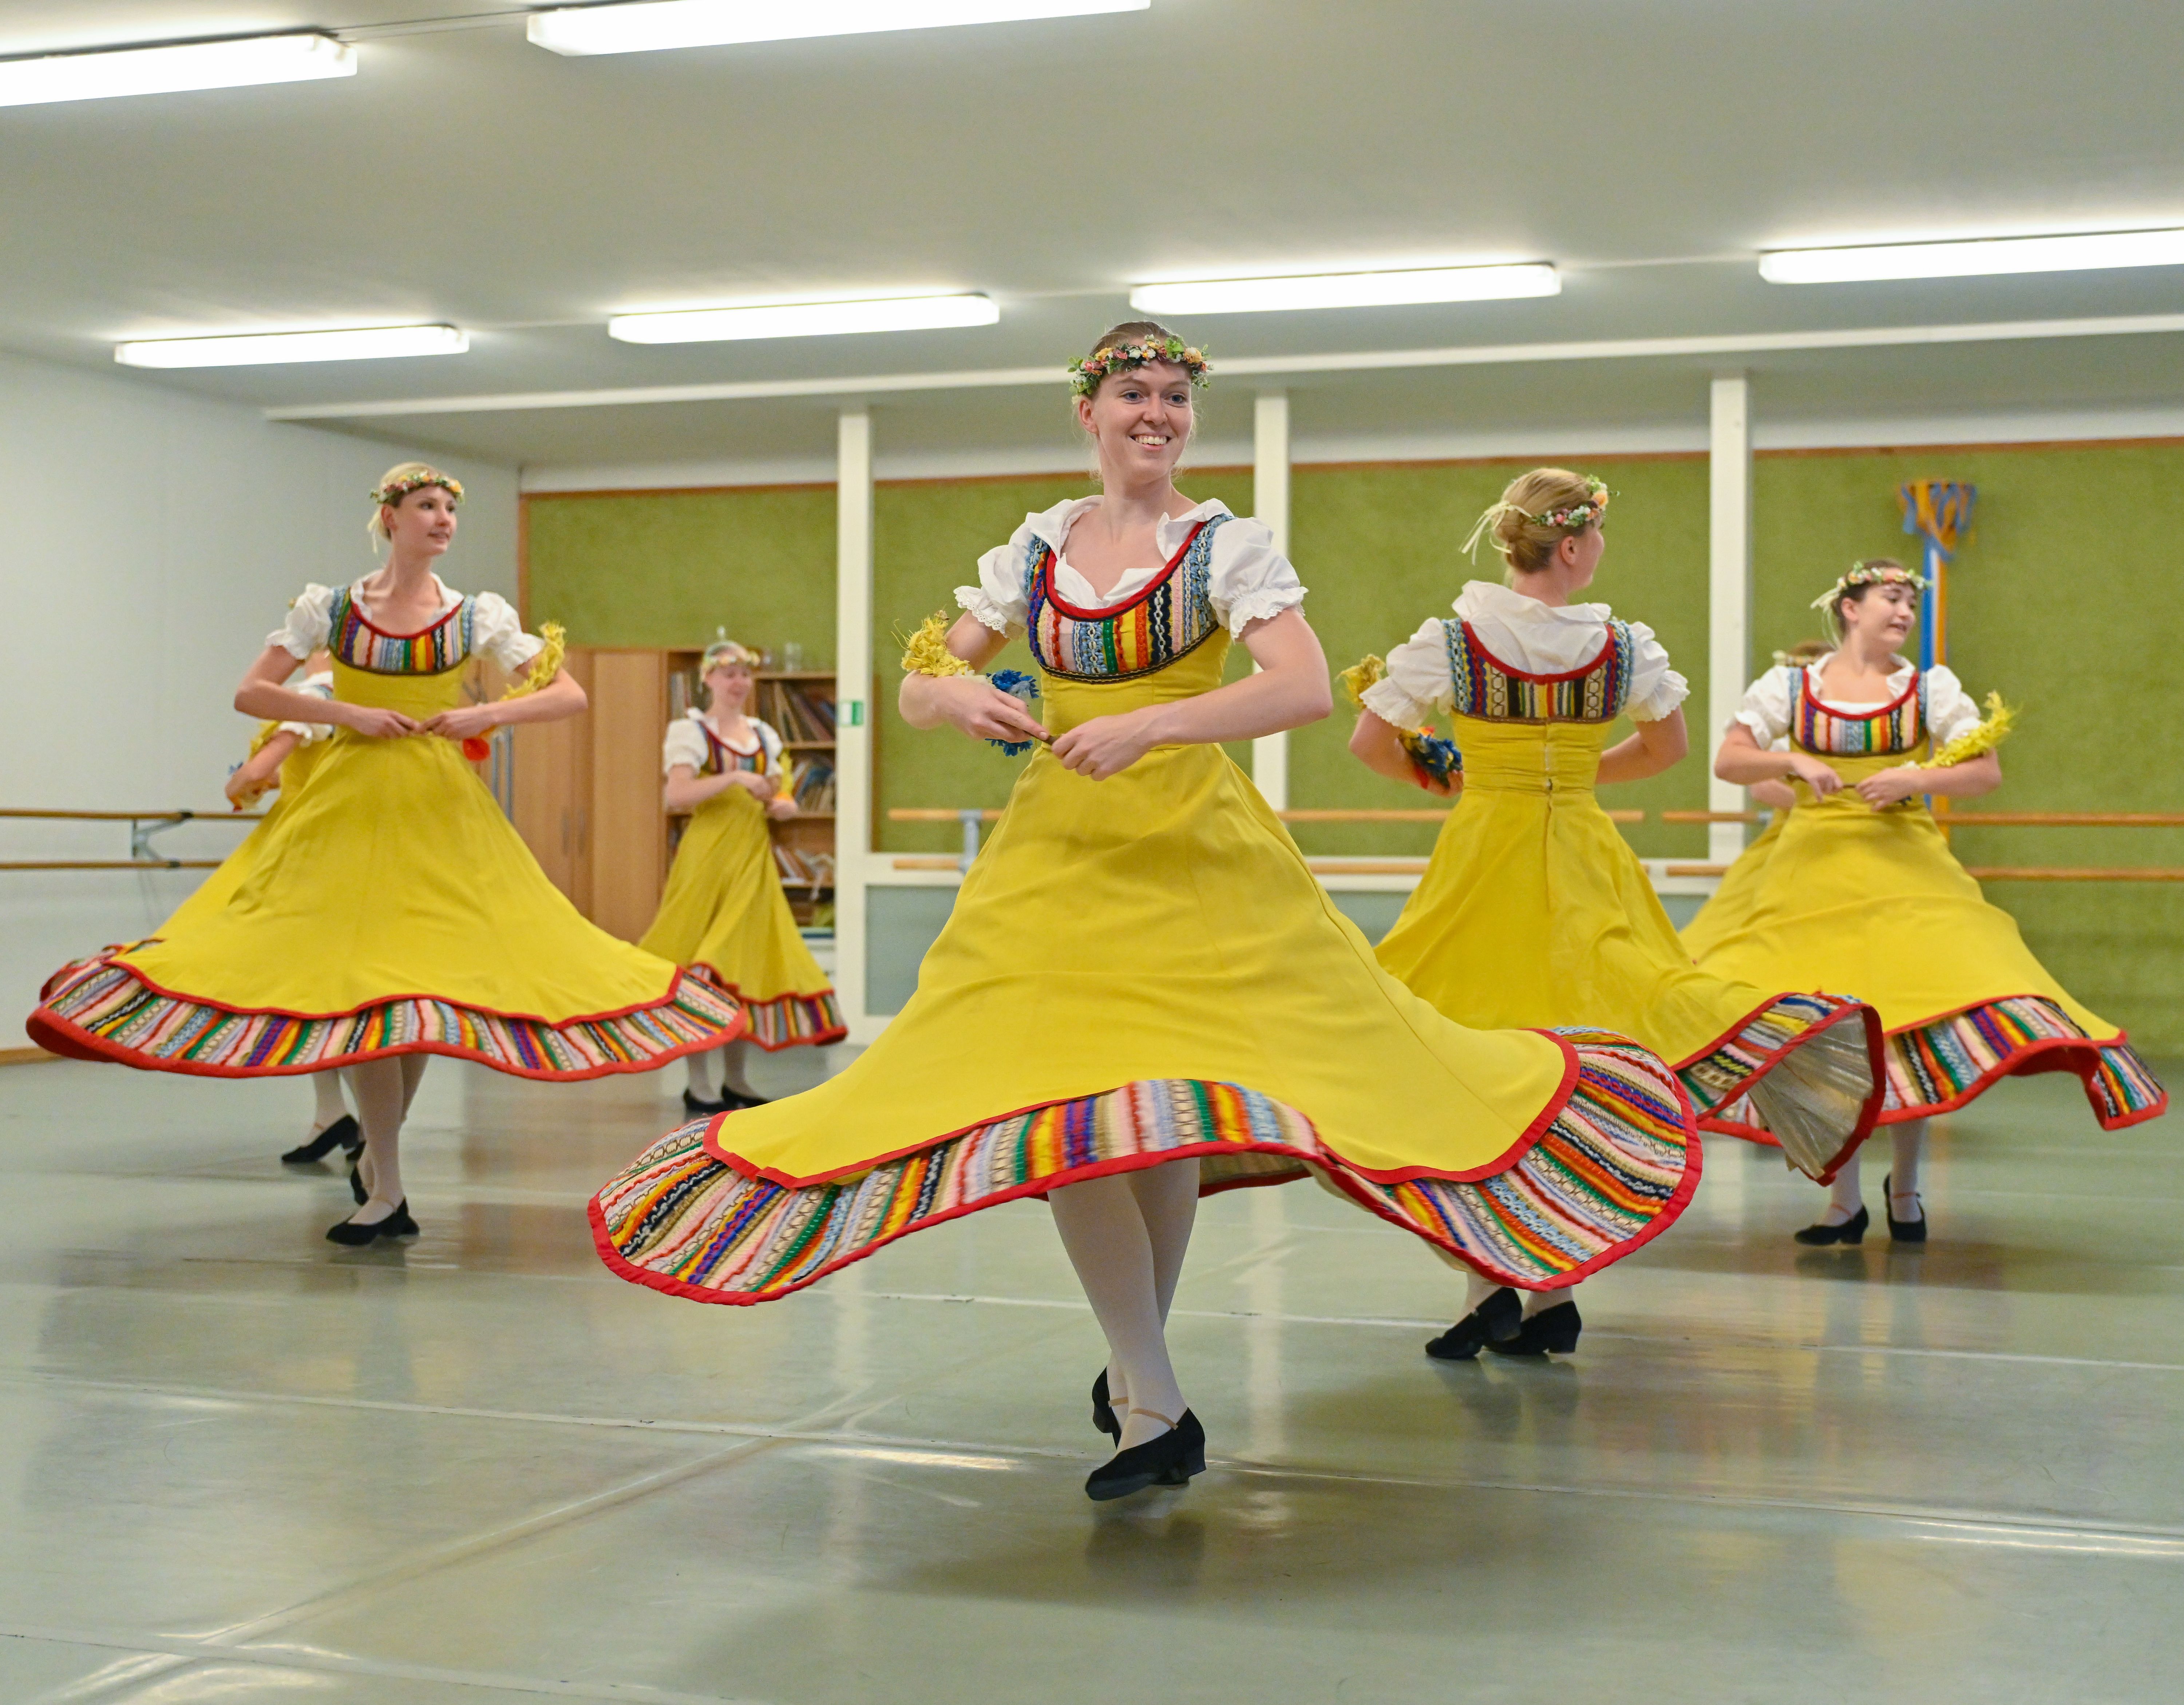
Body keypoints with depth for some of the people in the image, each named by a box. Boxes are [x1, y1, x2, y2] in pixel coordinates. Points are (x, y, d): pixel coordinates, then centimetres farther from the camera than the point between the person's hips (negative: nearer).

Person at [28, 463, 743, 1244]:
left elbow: (570, 695, 3)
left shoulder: (478, 617, 3)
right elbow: (250, 693, 1)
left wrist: (487, 715, -11)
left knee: (426, 976, 0)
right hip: (351, 803, -1)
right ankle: (386, 1190, 1)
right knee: (356, 981, -6)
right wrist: (347, 713, -11)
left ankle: (378, 1158, 22)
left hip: (440, 807, 1)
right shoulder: (329, 608, 3)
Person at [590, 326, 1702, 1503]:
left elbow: (1305, 688, -17)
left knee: (1164, 1105, -2)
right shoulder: (1034, 550, 10)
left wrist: (1149, 725, -28)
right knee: (1056, 1109, -6)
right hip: (1055, 845, 3)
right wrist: (959, 696, -14)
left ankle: (1137, 1361, 22)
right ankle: (1154, 1409, 3)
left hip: (1190, 845, -3)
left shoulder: (1229, 546, -2)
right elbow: (918, 689, 11)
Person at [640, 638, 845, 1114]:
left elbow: (785, 800, 18)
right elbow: (677, 796, -16)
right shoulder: (690, 731, -2)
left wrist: (783, 806, -5)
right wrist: (734, 778, -25)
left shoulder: (764, 736, 15)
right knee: (703, 968, -6)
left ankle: (736, 1081, 15)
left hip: (753, 860, 6)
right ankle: (700, 1086, -2)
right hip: (708, 856, -6)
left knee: (749, 962, 7)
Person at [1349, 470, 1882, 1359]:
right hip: (1584, 869, 2)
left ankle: (1490, 1285, -3)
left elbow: (1369, 743, -4)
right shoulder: (1627, 647, -1)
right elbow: (1667, 746, 14)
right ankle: (1551, 1299, 12)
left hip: (1481, 862, -1)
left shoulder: (1448, 641, -7)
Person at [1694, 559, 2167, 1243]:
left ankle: (1905, 1186, 14)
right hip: (1812, 870, 0)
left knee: (1913, 1021, -8)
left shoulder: (1932, 687, 6)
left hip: (1904, 869, 0)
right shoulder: (1790, 685, 6)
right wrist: (1791, 763, -13)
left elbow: (1987, 772, 0)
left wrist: (1916, 778, -15)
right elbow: (1727, 761, 3)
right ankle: (1845, 1200, 12)